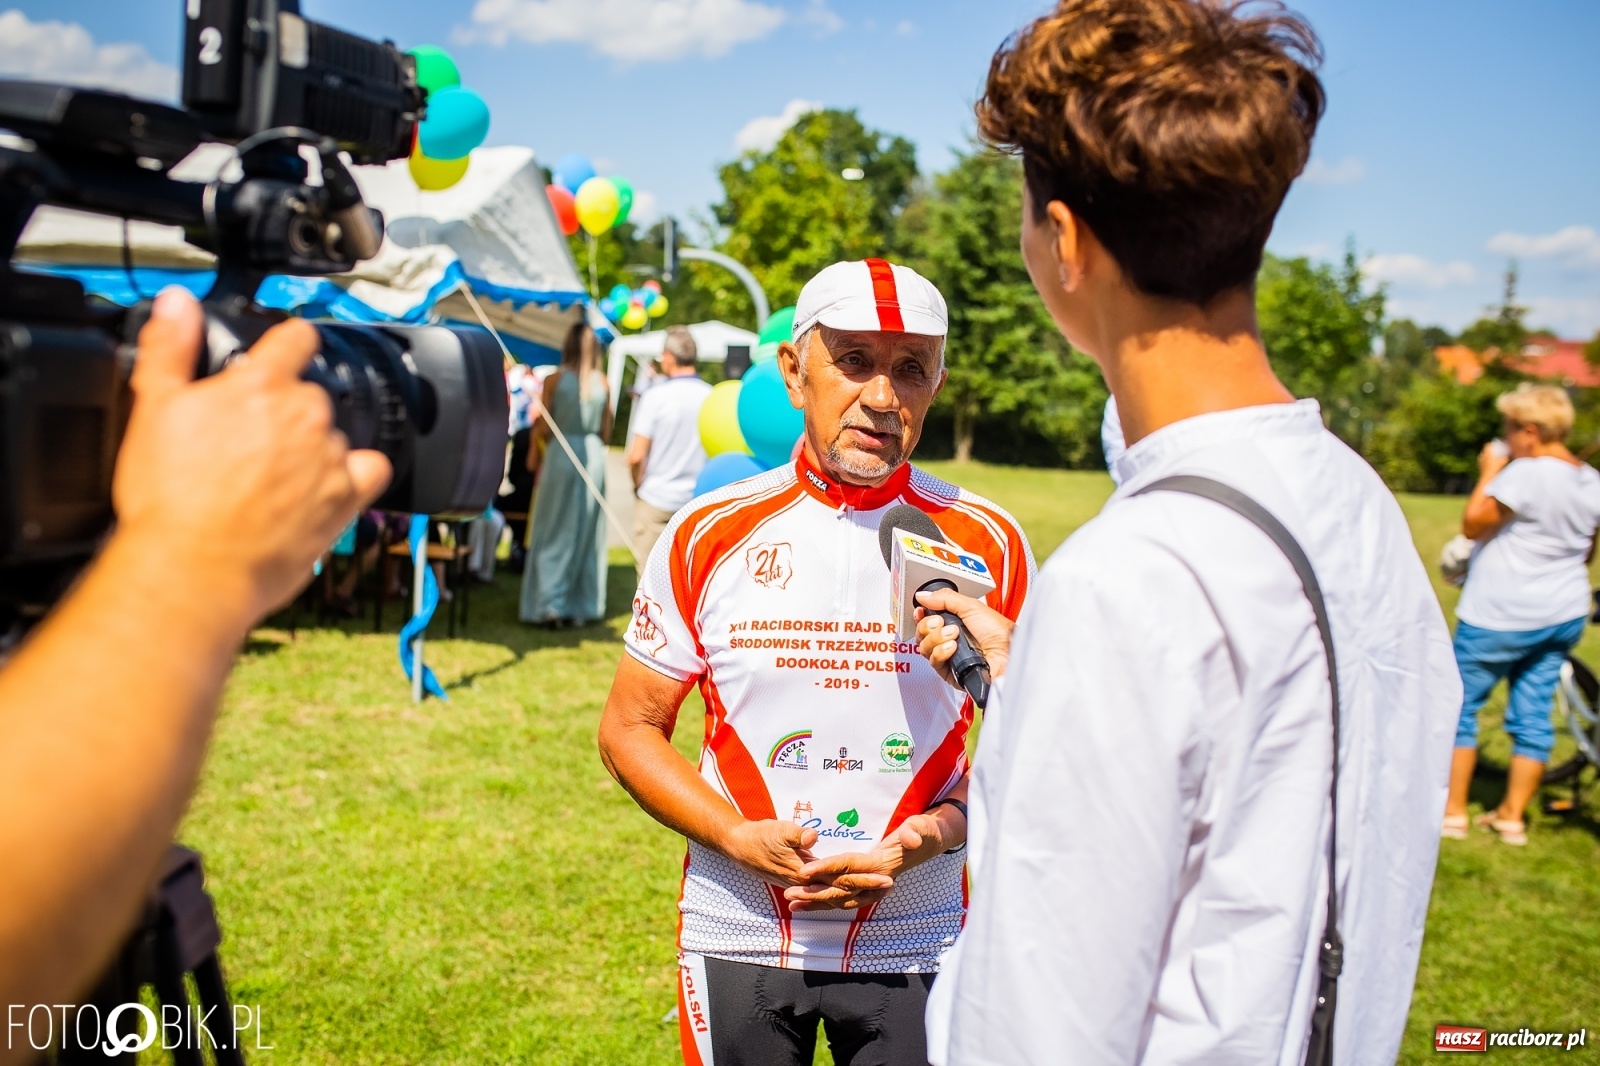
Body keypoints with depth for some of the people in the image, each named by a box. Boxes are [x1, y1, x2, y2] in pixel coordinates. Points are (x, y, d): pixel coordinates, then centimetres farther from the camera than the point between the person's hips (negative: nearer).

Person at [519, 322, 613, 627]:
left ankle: (551, 605, 2)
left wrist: (534, 453, 14)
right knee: (587, 534, 11)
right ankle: (582, 606, 15)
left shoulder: (555, 380, -7)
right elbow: (606, 433, 4)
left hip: (560, 455, -2)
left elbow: (544, 429, -5)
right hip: (593, 457, 2)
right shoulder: (603, 383, 0)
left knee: (554, 533, 6)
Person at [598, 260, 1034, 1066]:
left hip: (910, 946, 0)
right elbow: (629, 730, 0)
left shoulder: (987, 545, -5)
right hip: (737, 932, 1)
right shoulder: (710, 535, -5)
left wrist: (934, 834, -15)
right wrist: (737, 838, -13)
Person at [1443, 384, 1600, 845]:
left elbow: (1473, 524, -15)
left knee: (1458, 706, 4)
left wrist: (1489, 472, -7)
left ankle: (1452, 810, 7)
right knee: (1533, 715, 11)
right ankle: (1512, 816, 17)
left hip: (1500, 617, -8)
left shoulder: (1527, 473, -20)